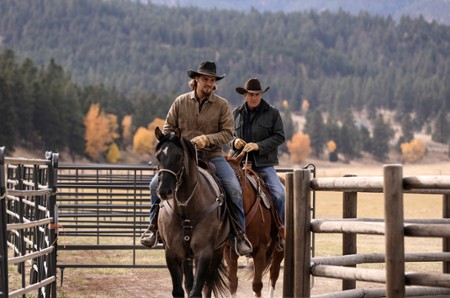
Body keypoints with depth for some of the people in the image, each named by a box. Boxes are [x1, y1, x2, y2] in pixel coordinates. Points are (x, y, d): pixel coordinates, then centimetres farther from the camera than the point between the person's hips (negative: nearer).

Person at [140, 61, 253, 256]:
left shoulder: (222, 105, 0)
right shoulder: (181, 102, 4)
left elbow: (228, 133, -6)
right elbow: (168, 128, 8)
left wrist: (207, 139, -21)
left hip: (212, 156, -1)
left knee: (234, 189, -23)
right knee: (156, 183, -16)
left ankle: (239, 234, -10)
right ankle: (154, 227, 0)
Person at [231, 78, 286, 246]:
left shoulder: (272, 113, 3)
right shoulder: (236, 113, 12)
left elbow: (279, 137, -2)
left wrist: (259, 146, -15)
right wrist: (234, 142, -2)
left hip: (264, 164, -2)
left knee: (279, 193, -20)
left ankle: (281, 228, -4)